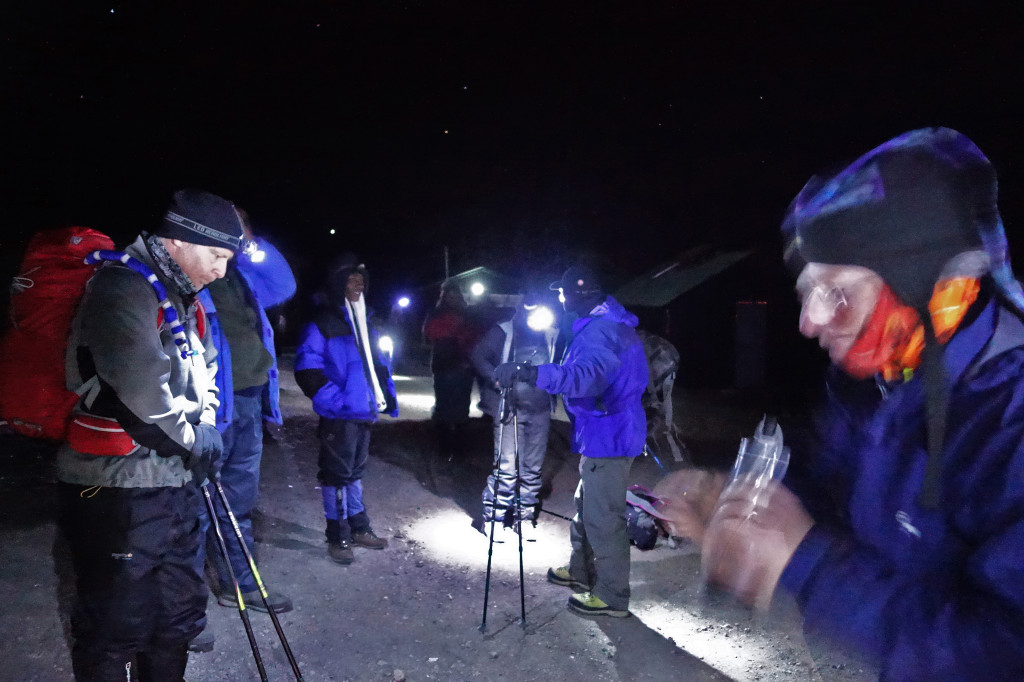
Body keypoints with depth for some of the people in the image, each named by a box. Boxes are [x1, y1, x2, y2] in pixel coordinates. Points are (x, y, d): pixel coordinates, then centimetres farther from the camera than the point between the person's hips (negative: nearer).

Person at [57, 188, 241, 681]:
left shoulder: (187, 299, 13)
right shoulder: (123, 286, -17)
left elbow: (203, 368, 21)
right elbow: (142, 389, -27)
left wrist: (206, 429, 3)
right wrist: (192, 442, -12)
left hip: (175, 482, 9)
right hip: (118, 488, -9)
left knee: (179, 611, 19)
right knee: (117, 625, 5)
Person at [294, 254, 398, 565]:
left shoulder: (366, 320, 14)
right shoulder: (323, 322, -10)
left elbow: (379, 361, 21)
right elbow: (307, 367, -16)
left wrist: (388, 395, 13)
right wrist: (333, 399, -20)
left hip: (365, 410, 8)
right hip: (340, 413, -8)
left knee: (355, 469, 19)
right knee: (338, 473, 2)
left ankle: (358, 527, 31)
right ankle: (338, 536, 14)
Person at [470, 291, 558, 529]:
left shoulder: (551, 335, 3)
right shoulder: (504, 331, -6)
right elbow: (478, 356, -8)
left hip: (540, 410, 4)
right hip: (511, 407, -4)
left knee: (533, 467, 11)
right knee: (508, 466, -8)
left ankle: (526, 514, 26)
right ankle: (493, 516, 7)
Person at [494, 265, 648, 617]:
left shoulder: (601, 328, -23)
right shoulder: (607, 321, 13)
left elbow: (587, 375, -40)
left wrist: (531, 373, -47)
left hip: (608, 439, -11)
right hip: (605, 434, 11)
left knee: (603, 517, -1)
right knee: (586, 507, 23)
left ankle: (612, 596, 11)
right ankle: (581, 570, 40)